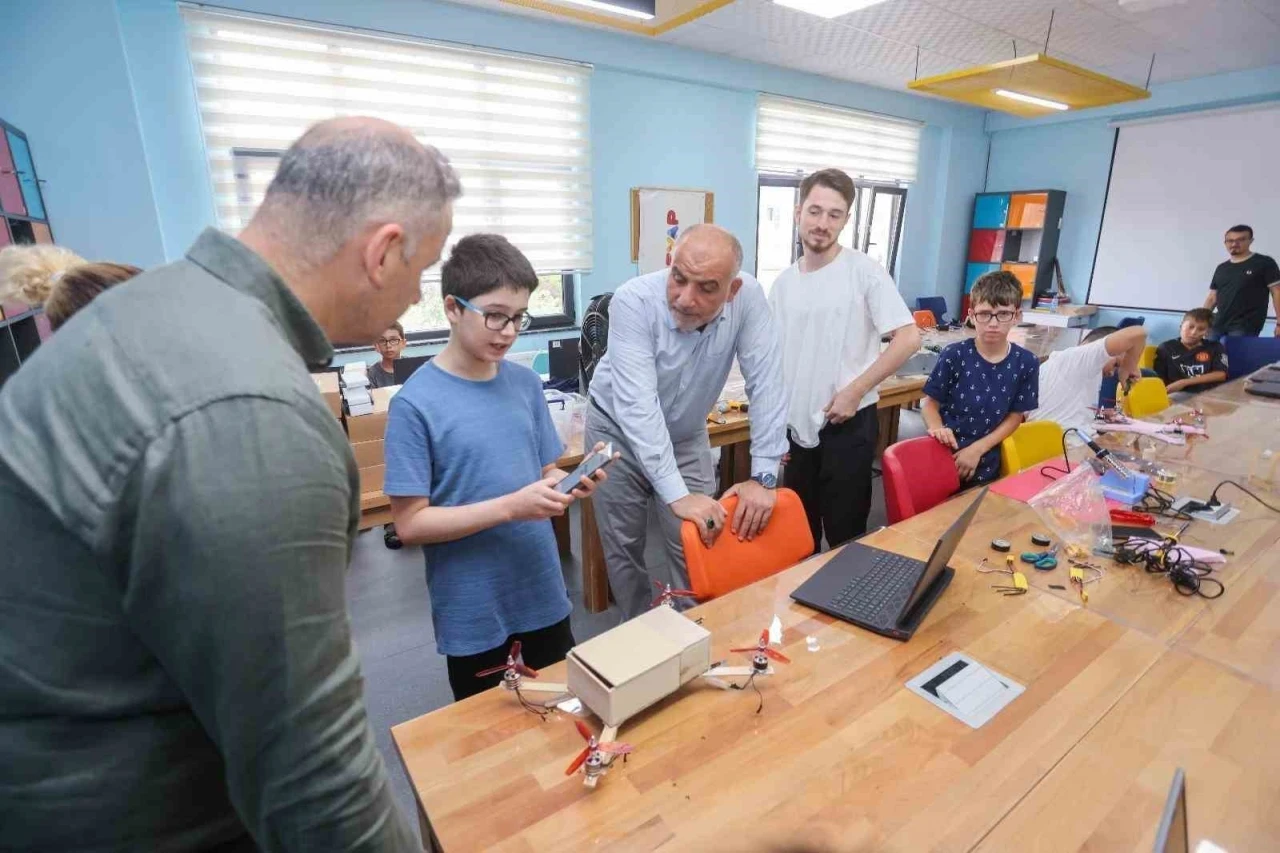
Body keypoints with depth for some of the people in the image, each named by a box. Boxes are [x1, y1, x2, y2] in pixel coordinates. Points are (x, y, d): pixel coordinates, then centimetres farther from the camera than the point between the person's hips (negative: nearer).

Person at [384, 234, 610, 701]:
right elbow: (411, 523, -16)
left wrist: (570, 484, -15)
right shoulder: (415, 403, -16)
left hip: (543, 593, 5)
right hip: (472, 610, -4)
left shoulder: (526, 382, -1)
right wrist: (510, 507, -25)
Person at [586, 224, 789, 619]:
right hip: (619, 430, -2)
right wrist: (677, 495, -43)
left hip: (686, 435, 2)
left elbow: (766, 385, -22)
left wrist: (764, 477, -27)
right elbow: (637, 405, -38)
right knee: (624, 547, 8)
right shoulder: (633, 301, -32)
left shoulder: (748, 298, -24)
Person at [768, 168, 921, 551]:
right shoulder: (783, 282, 5)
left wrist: (853, 392, -17)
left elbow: (908, 338, -14)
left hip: (847, 424, -5)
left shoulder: (864, 271, -9)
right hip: (796, 426, 5)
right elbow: (774, 360, 9)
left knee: (845, 533, 7)